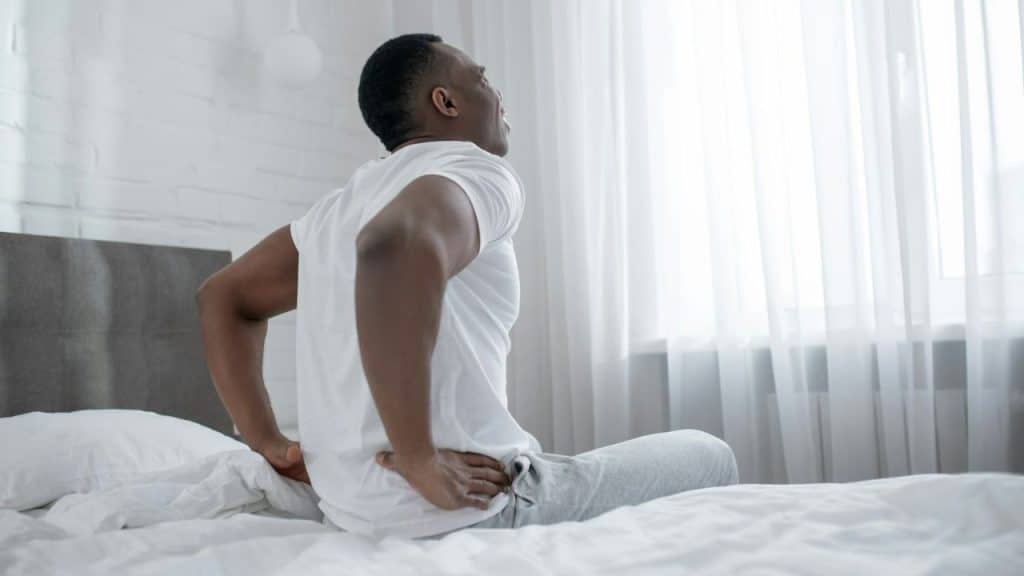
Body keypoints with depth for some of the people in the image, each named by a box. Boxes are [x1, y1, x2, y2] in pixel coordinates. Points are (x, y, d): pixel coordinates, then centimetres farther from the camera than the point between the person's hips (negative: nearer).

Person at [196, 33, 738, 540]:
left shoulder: (340, 206, 13)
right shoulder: (478, 170, -11)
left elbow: (223, 296, 21)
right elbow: (394, 249, -34)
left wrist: (269, 445, 14)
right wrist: (420, 462, -26)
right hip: (467, 512, -8)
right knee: (709, 457, 10)